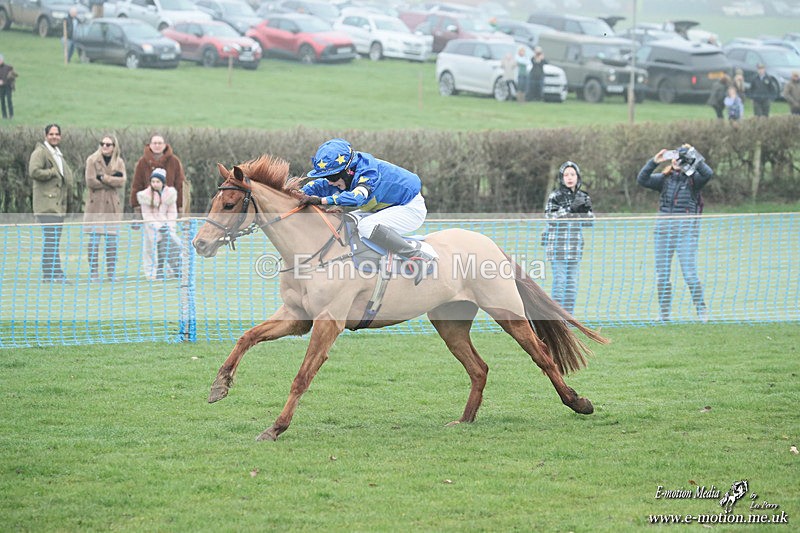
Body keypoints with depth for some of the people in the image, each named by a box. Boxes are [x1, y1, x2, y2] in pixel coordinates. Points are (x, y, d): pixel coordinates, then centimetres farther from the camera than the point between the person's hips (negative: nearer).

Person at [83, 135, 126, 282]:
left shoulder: (119, 162, 12)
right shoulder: (92, 160, 3)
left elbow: (122, 182, -3)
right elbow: (91, 182, -9)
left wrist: (104, 178, -11)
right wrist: (112, 180, -7)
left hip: (112, 205, 3)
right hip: (96, 204, -3)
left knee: (112, 240, 3)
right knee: (94, 240, -6)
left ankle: (111, 274, 9)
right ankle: (93, 274, -3)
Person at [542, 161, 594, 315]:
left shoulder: (582, 197, 12)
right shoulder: (556, 196, -2)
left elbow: (589, 221, 12)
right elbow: (550, 217, -15)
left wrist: (586, 210, -7)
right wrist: (570, 208, -22)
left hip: (574, 245, 5)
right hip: (557, 244, -5)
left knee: (572, 284, 6)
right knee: (560, 282, -10)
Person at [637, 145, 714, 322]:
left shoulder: (694, 179, 2)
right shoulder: (665, 179, 11)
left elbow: (707, 173, -18)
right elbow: (642, 179, 1)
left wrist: (692, 154, -16)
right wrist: (654, 162, -9)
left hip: (687, 230, -4)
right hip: (664, 229, 4)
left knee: (690, 274, -11)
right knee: (661, 275, 6)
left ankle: (702, 311, 1)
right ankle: (664, 314, 16)